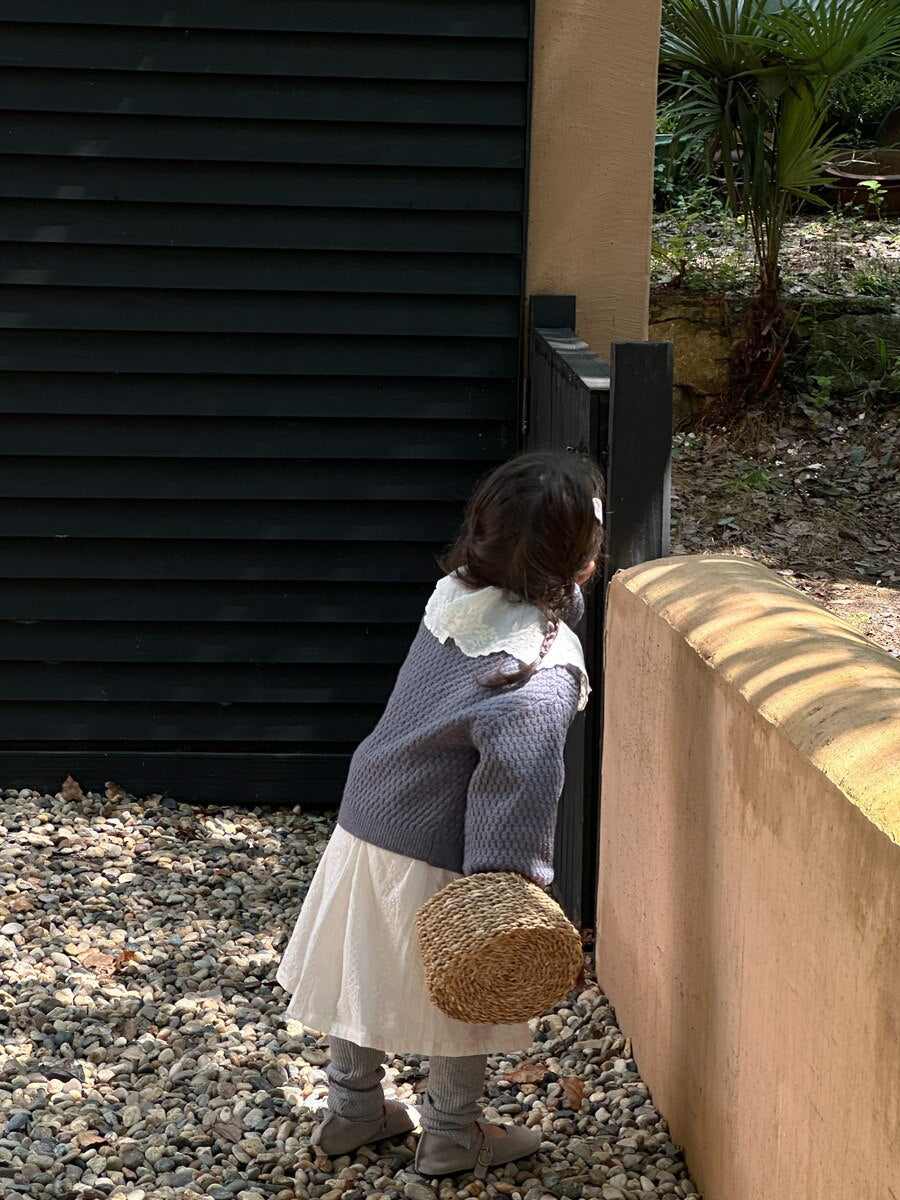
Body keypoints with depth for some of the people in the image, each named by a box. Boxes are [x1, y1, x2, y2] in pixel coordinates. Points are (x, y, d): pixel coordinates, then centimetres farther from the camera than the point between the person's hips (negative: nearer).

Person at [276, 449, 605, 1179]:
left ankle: (353, 1110, 40)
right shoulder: (546, 668, -26)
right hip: (436, 856, -7)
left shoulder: (458, 595, -4)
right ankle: (454, 1138, 32)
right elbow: (519, 774, -34)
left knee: (364, 972, 23)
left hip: (365, 821, 7)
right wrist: (507, 884, -32)